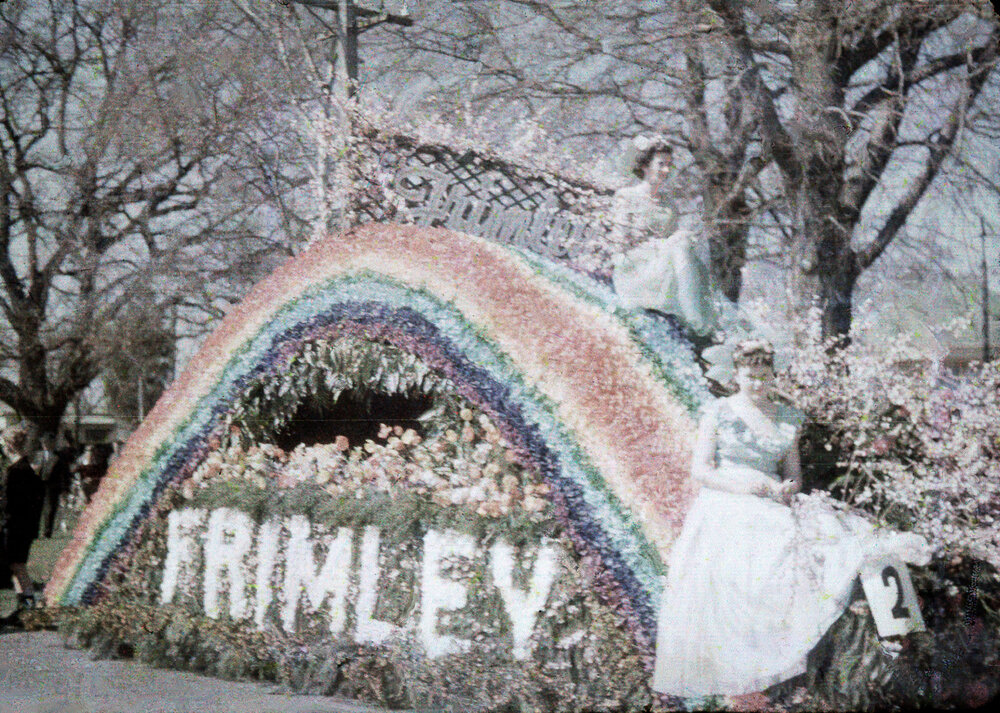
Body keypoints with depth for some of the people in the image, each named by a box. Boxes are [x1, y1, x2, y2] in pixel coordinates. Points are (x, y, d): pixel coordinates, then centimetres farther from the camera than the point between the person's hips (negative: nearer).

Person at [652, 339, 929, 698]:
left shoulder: (788, 418, 14)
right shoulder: (718, 413, 3)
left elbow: (793, 472, 18)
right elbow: (700, 470, -1)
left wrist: (787, 488, -8)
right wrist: (742, 484, -15)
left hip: (770, 509, 4)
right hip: (723, 506, -4)